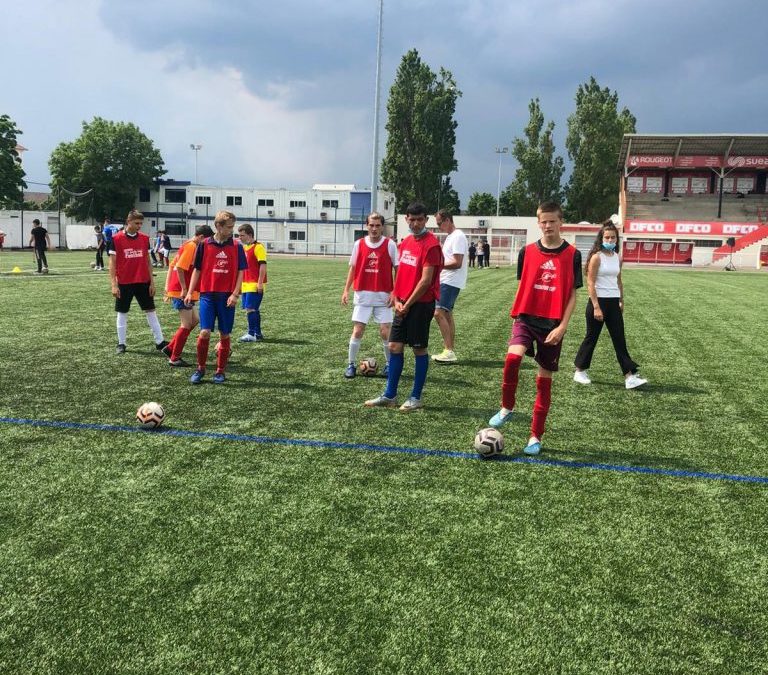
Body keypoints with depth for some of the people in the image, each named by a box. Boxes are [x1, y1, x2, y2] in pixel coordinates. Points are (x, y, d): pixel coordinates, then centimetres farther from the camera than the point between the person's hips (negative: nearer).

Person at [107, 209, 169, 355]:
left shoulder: (144, 238, 3)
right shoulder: (116, 239, -7)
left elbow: (147, 261, 9)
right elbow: (112, 263, -5)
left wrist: (152, 282, 5)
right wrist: (114, 284, -11)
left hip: (143, 282, 3)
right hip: (124, 283, -3)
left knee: (150, 311, 4)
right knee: (122, 313, 7)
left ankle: (160, 342, 9)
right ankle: (121, 344, 17)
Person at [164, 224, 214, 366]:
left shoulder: (186, 245, 16)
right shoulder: (191, 246, -14)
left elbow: (172, 265, 19)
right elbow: (180, 268, -22)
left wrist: (168, 286, 19)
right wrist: (184, 289, -21)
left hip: (176, 290, 10)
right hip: (182, 292, -10)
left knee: (195, 320, 16)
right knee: (187, 325, -3)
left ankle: (171, 348, 18)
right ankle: (174, 358, 4)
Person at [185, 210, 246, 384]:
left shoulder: (236, 246, 2)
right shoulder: (204, 244, 2)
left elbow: (240, 272, 2)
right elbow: (197, 270, 8)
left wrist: (235, 294, -9)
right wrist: (190, 292, 1)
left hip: (227, 297, 1)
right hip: (207, 295, -1)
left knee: (224, 335, 5)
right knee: (204, 332, -9)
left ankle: (220, 371, 18)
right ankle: (200, 368, 10)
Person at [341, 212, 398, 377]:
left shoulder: (390, 244, -3)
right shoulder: (359, 244, 3)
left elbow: (398, 269, 0)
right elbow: (353, 268, 10)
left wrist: (394, 292, -7)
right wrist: (346, 290, 3)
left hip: (383, 296, -1)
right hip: (362, 295, 1)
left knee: (385, 332, -1)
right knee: (357, 330, -1)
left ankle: (389, 364, 17)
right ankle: (351, 365, 11)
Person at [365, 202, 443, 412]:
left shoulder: (431, 244, -13)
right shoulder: (406, 242, 12)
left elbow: (425, 280, -17)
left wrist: (407, 305, -13)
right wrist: (397, 300, 2)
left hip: (421, 304, -8)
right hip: (403, 304, 8)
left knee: (419, 349, 1)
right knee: (394, 346, 8)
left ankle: (416, 398, 12)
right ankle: (389, 396, 17)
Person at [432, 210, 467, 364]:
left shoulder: (458, 237, -15)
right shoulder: (450, 237, 16)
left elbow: (457, 263, -21)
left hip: (451, 282, -11)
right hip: (446, 281, 11)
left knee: (439, 313, -15)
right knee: (447, 314, 12)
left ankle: (449, 351, -13)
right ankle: (449, 351, 17)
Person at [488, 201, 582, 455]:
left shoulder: (572, 254, -1)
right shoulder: (527, 252, 3)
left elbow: (572, 294, -1)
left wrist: (562, 326, -10)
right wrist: (517, 315, 10)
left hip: (553, 324, -1)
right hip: (526, 318, 1)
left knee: (544, 379, 4)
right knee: (513, 357, -27)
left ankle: (535, 437, 15)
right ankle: (506, 408, -3)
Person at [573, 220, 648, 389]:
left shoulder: (617, 258, 9)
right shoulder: (596, 257, -10)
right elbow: (590, 283, -13)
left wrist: (621, 301, 16)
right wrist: (596, 307, -18)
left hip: (614, 303, 6)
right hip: (599, 301, -6)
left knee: (620, 339, 4)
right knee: (592, 337, 4)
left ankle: (630, 377, 3)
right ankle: (580, 371, 20)